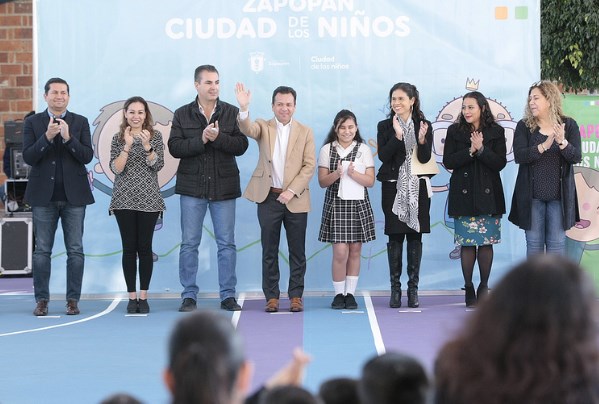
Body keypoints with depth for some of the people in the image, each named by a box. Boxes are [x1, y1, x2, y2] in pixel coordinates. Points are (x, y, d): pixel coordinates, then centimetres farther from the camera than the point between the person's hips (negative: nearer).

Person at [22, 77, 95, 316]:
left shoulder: (80, 123, 5)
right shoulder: (33, 123, 4)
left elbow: (87, 156, -4)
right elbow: (28, 157, -5)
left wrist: (68, 138, -19)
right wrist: (47, 137, -19)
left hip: (73, 195, 0)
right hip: (44, 196, 0)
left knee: (75, 250, 1)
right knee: (42, 251, 2)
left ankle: (73, 300, 7)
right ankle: (41, 300, 8)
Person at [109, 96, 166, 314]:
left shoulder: (155, 136, 5)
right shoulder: (118, 138, 6)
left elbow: (157, 165, -4)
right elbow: (116, 169, -4)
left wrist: (147, 145, -18)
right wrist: (127, 145, -15)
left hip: (148, 199, 0)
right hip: (124, 200, 0)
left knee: (145, 247, 0)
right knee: (129, 248, 0)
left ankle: (143, 296, 6)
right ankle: (132, 297, 5)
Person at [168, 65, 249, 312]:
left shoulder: (232, 113, 4)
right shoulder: (182, 115, 5)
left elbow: (241, 145, -6)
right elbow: (174, 147, -6)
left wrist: (218, 138, -20)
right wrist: (201, 139, -17)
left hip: (224, 187, 0)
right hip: (192, 187, 0)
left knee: (227, 243, 3)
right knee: (189, 243, 1)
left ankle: (228, 296, 9)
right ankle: (189, 296, 8)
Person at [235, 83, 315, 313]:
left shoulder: (305, 132, 6)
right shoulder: (263, 127, 6)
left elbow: (309, 166, 0)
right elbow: (247, 130, -17)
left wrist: (292, 191, -12)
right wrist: (244, 109, -37)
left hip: (295, 199, 0)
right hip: (269, 198, 0)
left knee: (297, 251, 4)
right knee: (269, 251, 4)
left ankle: (295, 296, 11)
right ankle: (271, 296, 10)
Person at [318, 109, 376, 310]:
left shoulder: (364, 149, 5)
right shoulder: (327, 150, 3)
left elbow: (370, 181, 0)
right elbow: (322, 181, 0)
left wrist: (353, 173, -18)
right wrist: (337, 174, -19)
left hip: (358, 205, 1)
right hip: (335, 204, -1)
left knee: (355, 251, 4)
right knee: (340, 252, -9)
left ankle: (350, 293, 12)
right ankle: (339, 294, 3)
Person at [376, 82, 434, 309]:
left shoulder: (423, 125, 3)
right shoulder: (385, 126, 3)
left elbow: (425, 158, -4)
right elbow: (383, 156, -9)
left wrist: (422, 140, -22)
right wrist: (397, 135, -20)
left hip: (417, 188, 1)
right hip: (394, 187, -1)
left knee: (415, 236, 2)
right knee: (395, 237, 0)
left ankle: (413, 288, 7)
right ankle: (395, 289, 5)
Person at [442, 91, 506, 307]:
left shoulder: (496, 132, 3)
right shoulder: (455, 131, 5)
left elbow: (500, 163, -4)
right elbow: (448, 162, -3)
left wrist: (481, 149, -17)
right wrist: (470, 151, -14)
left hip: (488, 193, 0)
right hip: (463, 194, 0)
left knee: (486, 242, 0)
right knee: (467, 243, -2)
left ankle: (484, 287, 11)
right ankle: (469, 289, 5)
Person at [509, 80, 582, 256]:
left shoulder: (568, 125, 0)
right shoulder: (524, 126, 0)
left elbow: (576, 157, -8)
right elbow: (519, 156, -13)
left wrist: (562, 142, -27)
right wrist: (544, 145, -27)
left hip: (559, 195, 0)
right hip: (532, 195, 0)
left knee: (557, 242, 4)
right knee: (534, 242, 6)